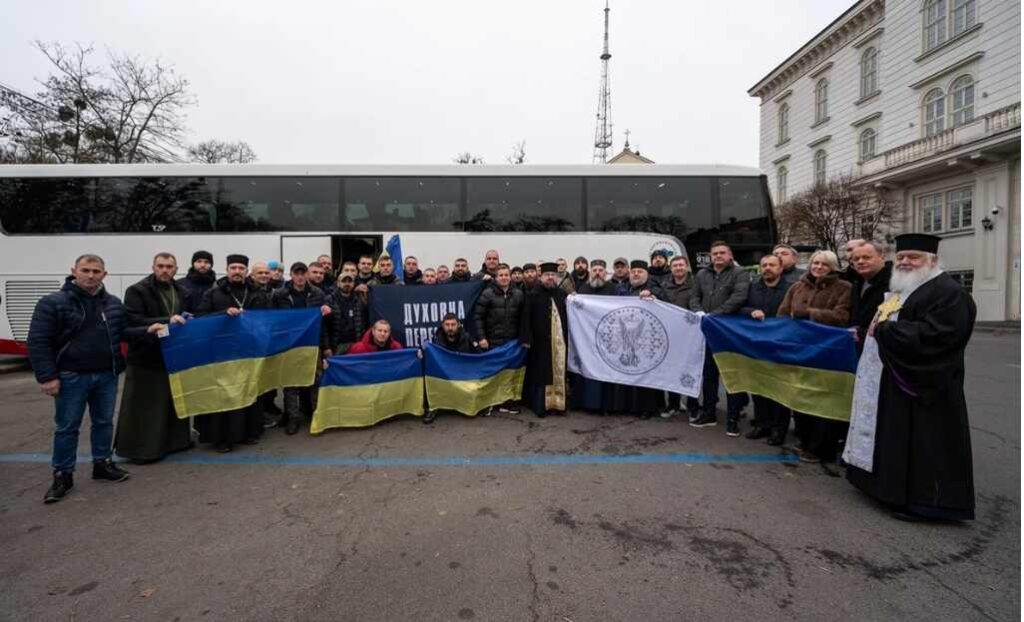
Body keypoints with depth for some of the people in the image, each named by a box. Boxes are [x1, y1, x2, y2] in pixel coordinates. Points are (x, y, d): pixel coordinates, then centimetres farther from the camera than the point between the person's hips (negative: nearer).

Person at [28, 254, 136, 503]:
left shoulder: (114, 303, 7)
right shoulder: (52, 303, -7)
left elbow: (124, 332, 18)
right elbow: (38, 342, -8)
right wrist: (47, 376, -12)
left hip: (107, 375, 4)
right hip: (71, 377, -4)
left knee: (104, 422, 14)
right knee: (67, 427, 5)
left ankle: (102, 464, 28)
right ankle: (63, 475, 18)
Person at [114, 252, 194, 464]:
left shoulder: (182, 292, 10)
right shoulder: (137, 291, -8)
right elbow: (134, 322, -18)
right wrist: (167, 321, -26)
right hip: (146, 357, -6)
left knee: (175, 402, 14)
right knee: (145, 405, -1)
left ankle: (174, 440, 27)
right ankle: (141, 448, 10)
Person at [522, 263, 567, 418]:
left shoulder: (563, 294, 8)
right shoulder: (533, 295, -3)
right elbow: (526, 319, -7)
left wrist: (568, 337, 4)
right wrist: (526, 339, -13)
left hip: (559, 341, 4)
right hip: (540, 341, -3)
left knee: (559, 374, 9)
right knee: (541, 375, 3)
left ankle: (558, 403, 20)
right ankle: (541, 406, 11)